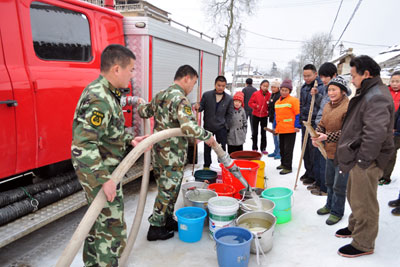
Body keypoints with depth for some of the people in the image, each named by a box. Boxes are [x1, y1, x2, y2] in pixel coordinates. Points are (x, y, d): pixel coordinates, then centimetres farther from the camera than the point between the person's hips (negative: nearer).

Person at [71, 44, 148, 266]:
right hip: (100, 175, -10)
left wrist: (130, 140, 6)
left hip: (102, 172, 11)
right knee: (113, 231, 1)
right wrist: (104, 180, -29)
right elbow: (82, 146, -31)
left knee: (98, 222, 24)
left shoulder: (106, 94, 7)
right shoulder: (98, 100, -26)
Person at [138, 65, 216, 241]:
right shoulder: (180, 99, -21)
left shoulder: (160, 96, 8)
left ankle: (168, 220, 37)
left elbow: (143, 112, 22)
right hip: (172, 157, -9)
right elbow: (189, 127, -35)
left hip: (158, 152, 9)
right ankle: (156, 228, 20)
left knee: (166, 189, 21)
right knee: (167, 191, 6)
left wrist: (140, 105, 44)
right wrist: (207, 136, -19)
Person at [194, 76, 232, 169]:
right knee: (207, 148, 13)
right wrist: (198, 107, -22)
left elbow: (229, 114, 3)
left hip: (221, 128, 0)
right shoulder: (206, 95, -6)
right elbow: (202, 107, 0)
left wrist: (224, 123, -2)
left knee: (222, 148, 5)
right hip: (208, 126, 1)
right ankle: (206, 166, 28)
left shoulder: (229, 99, -4)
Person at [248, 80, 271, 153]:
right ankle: (254, 148, 19)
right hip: (255, 115, -1)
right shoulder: (256, 94, -7)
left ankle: (263, 148, 18)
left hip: (264, 116, 1)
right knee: (255, 132, 8)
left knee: (263, 133, 9)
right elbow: (250, 103, -3)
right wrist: (256, 106, -18)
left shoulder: (269, 95, -4)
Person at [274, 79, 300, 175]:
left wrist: (297, 126, -14)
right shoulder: (277, 102, 13)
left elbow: (298, 114, -9)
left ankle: (287, 167, 5)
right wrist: (275, 127, 20)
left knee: (288, 149, -2)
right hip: (280, 129, 7)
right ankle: (283, 163, 33)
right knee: (282, 147, 18)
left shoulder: (293, 100, -7)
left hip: (290, 129, -7)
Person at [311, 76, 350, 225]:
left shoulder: (349, 107, -20)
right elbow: (322, 124, 13)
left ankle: (337, 211, 23)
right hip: (330, 151, 8)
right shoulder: (328, 106, 7)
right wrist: (317, 136, -6)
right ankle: (330, 205, 42)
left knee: (339, 185, 5)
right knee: (329, 181, 23)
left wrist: (327, 137, -27)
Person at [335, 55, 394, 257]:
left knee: (363, 202, 2)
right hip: (358, 157, 11)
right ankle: (355, 227, 43)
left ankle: (363, 244, 17)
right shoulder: (368, 93, 14)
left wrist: (363, 158, -24)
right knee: (354, 197, 24)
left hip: (367, 161, -10)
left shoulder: (377, 97, -20)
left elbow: (376, 133, -31)